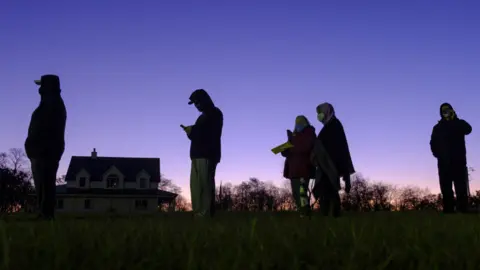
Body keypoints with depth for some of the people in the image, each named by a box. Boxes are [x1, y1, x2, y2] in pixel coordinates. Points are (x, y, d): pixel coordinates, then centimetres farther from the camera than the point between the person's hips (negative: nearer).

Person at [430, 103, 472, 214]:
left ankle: (463, 208, -12)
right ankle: (448, 209, -7)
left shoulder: (459, 123, 14)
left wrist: (455, 119, -10)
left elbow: (468, 129, -9)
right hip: (444, 161, 1)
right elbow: (433, 143, 8)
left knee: (461, 186, -8)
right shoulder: (438, 127, 17)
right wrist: (438, 154, -8)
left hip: (459, 160, -1)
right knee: (446, 187, -5)